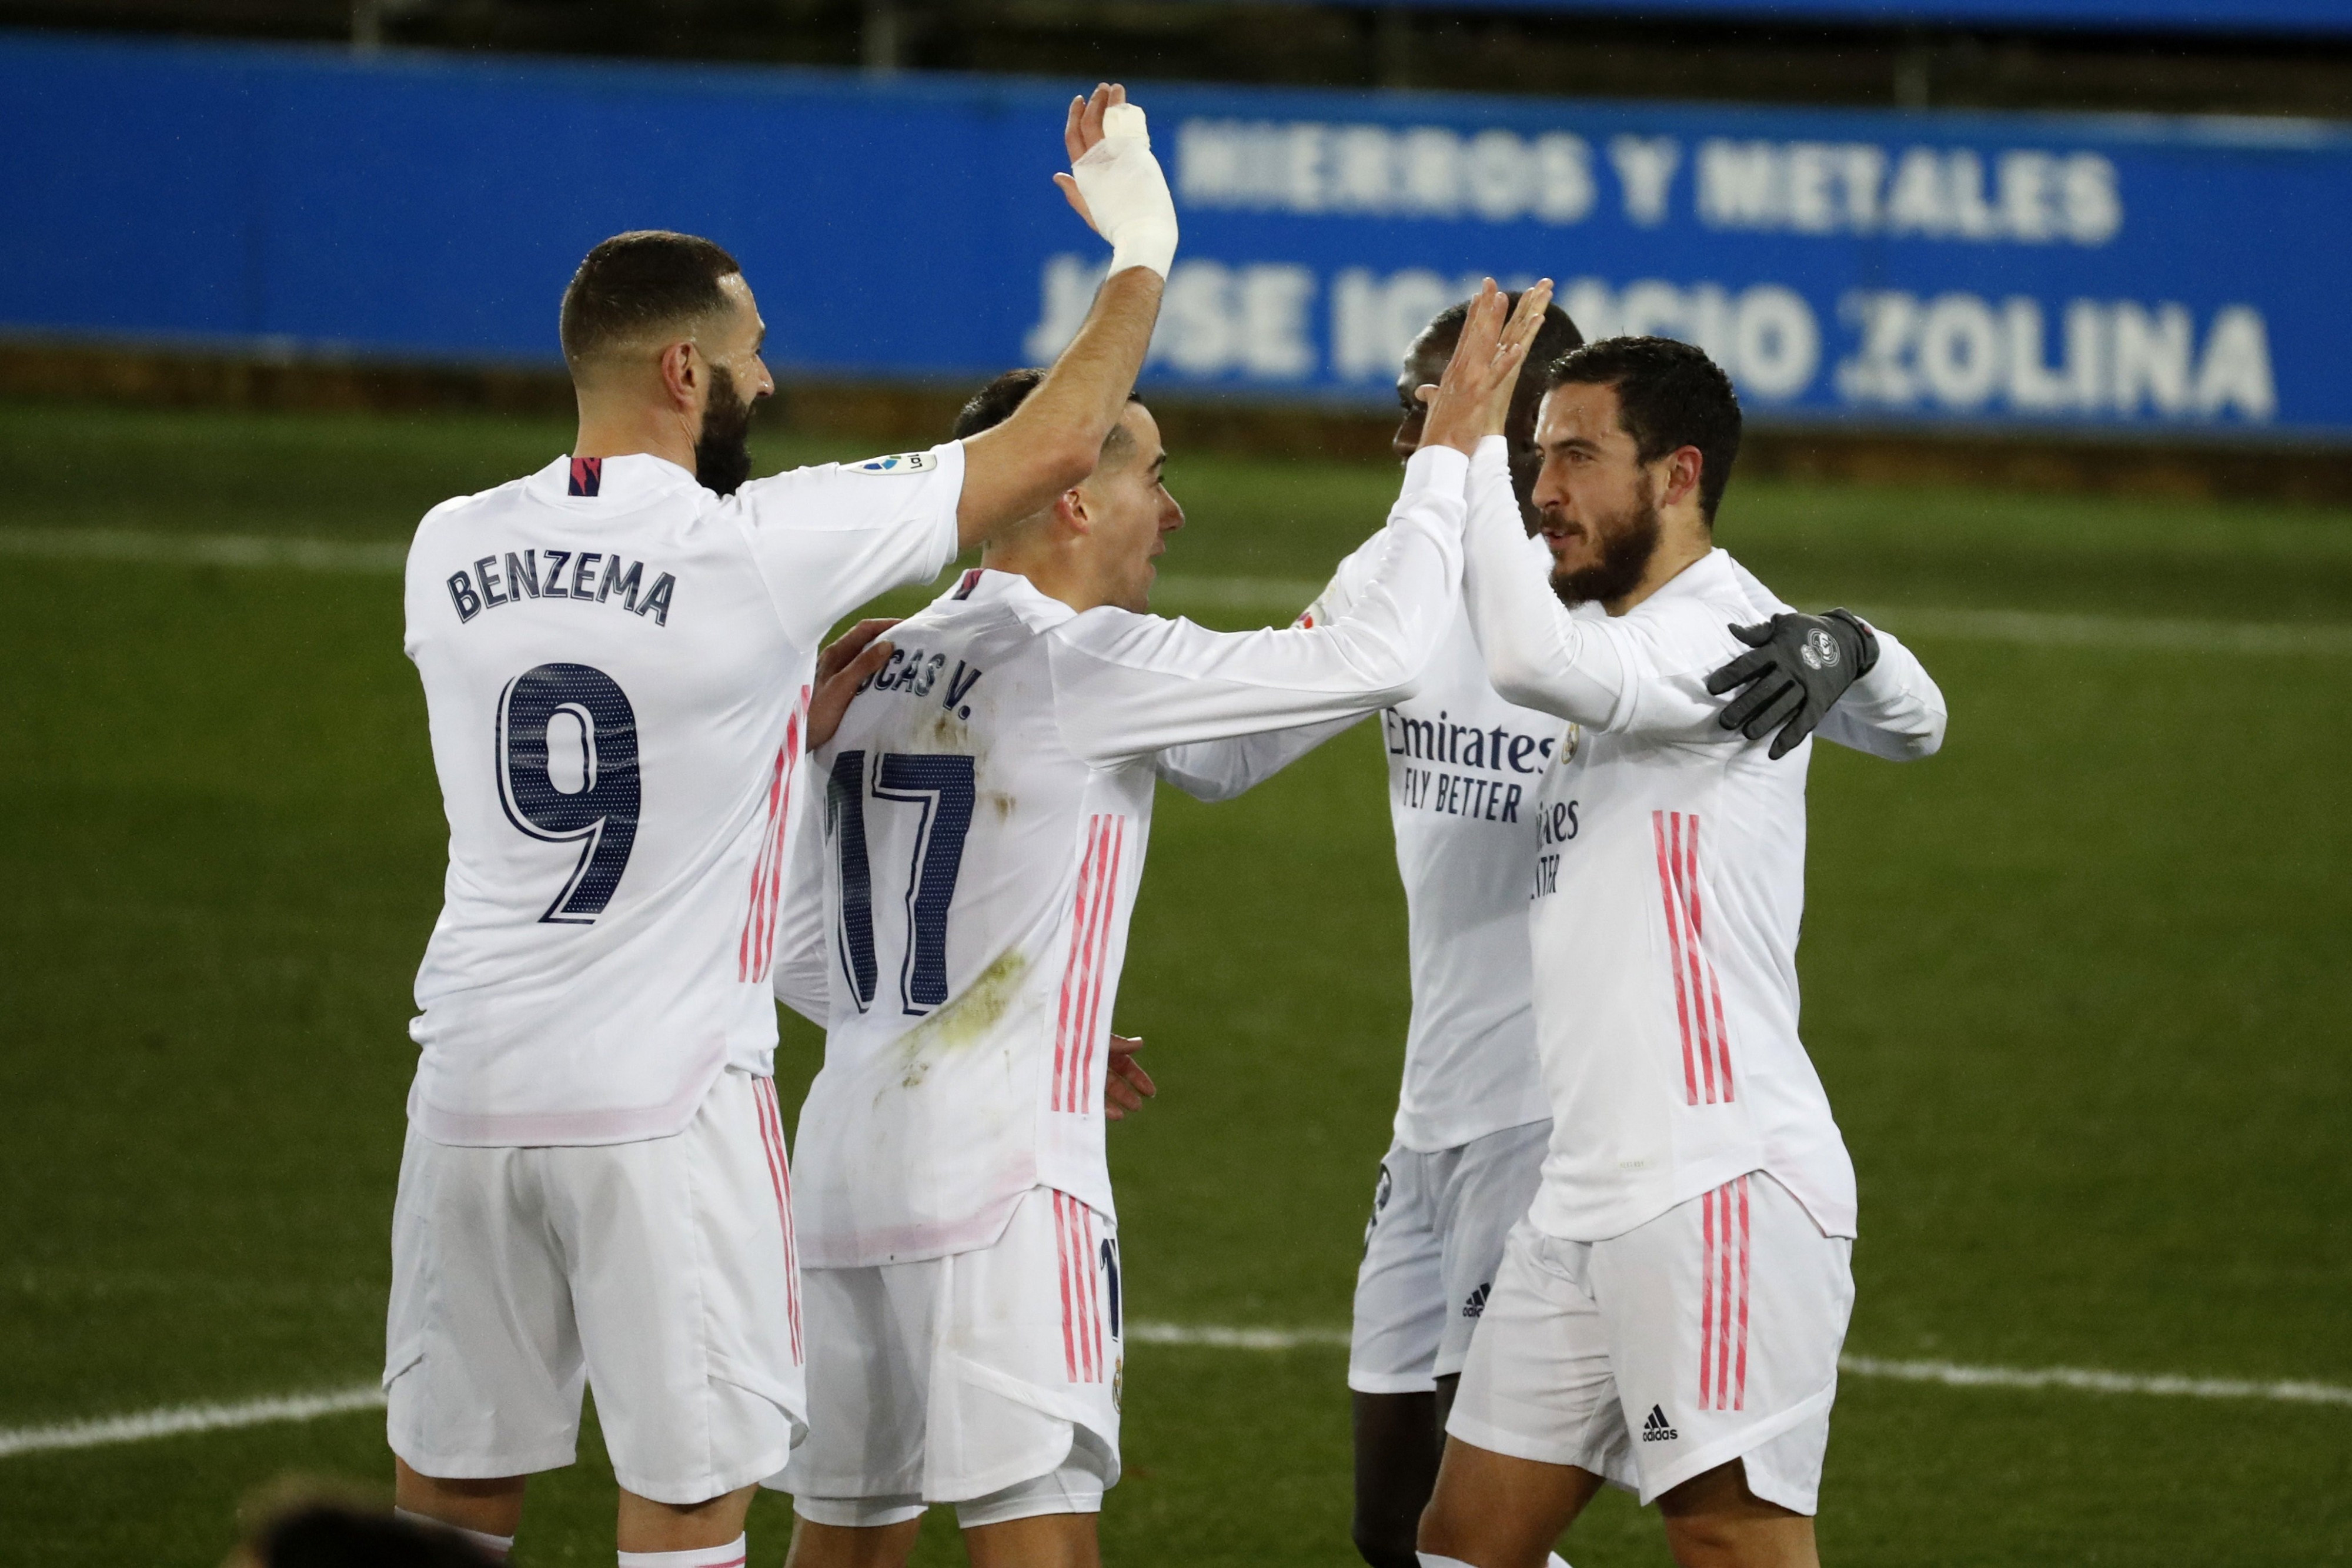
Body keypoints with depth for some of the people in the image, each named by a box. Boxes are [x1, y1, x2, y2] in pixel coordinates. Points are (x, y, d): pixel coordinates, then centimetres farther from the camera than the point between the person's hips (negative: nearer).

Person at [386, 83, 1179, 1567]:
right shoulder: (757, 548, -11)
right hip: (666, 1105, -5)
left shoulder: (451, 553, 4)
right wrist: (1143, 250, 11)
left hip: (474, 1092, 5)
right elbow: (1055, 447, -3)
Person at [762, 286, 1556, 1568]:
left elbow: (793, 950, 18)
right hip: (1000, 1176, -8)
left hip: (847, 1160, 8)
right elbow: (1375, 652, -10)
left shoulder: (880, 669, 12)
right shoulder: (1083, 663, -9)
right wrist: (1449, 453, 3)